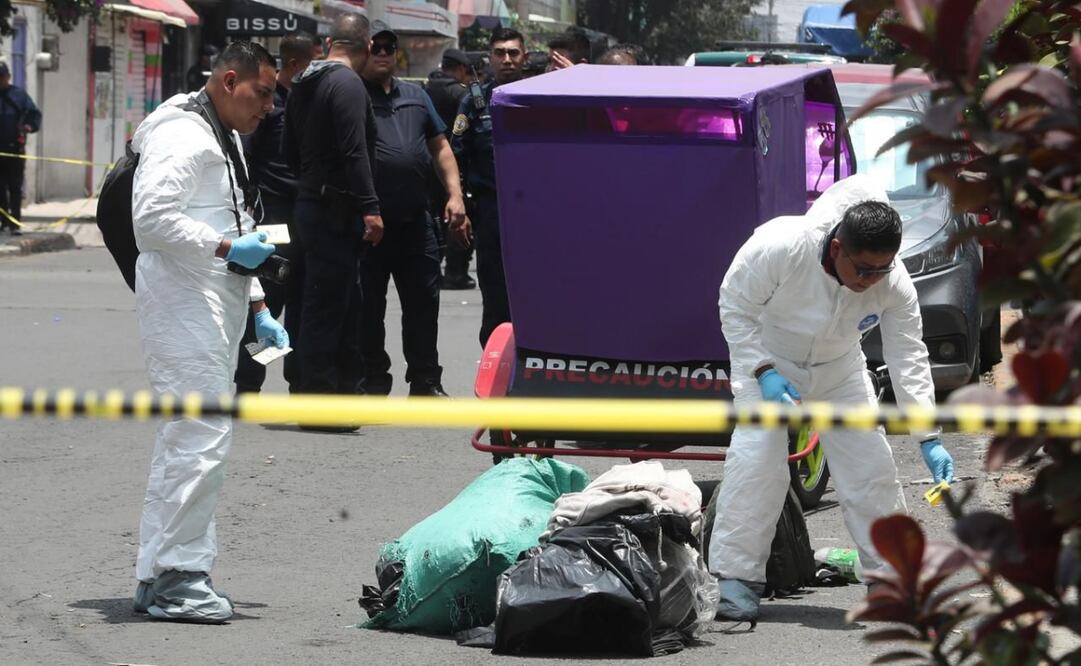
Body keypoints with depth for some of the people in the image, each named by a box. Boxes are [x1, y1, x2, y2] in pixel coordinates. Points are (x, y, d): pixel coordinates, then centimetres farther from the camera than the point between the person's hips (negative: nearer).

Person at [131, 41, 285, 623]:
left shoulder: (224, 140, 23)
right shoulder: (182, 138, -12)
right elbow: (152, 217, -23)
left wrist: (258, 309, 22)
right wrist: (227, 248, -20)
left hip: (214, 312, 11)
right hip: (183, 307, -11)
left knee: (186, 441, 12)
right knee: (201, 437, -14)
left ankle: (158, 575, 17)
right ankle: (175, 577, -12)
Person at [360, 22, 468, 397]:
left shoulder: (415, 96, 16)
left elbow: (440, 147, 19)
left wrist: (455, 195, 8)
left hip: (415, 221, 5)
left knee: (423, 300, 7)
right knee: (369, 306, 2)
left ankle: (426, 381, 15)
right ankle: (374, 384, 10)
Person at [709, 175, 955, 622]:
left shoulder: (894, 285, -27)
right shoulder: (778, 248, -37)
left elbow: (909, 358, -21)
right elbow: (734, 307, -21)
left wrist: (930, 438, -26)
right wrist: (764, 374, -28)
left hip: (838, 370, 3)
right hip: (766, 361, -3)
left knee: (869, 461, -2)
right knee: (756, 459, -17)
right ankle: (739, 579, -12)